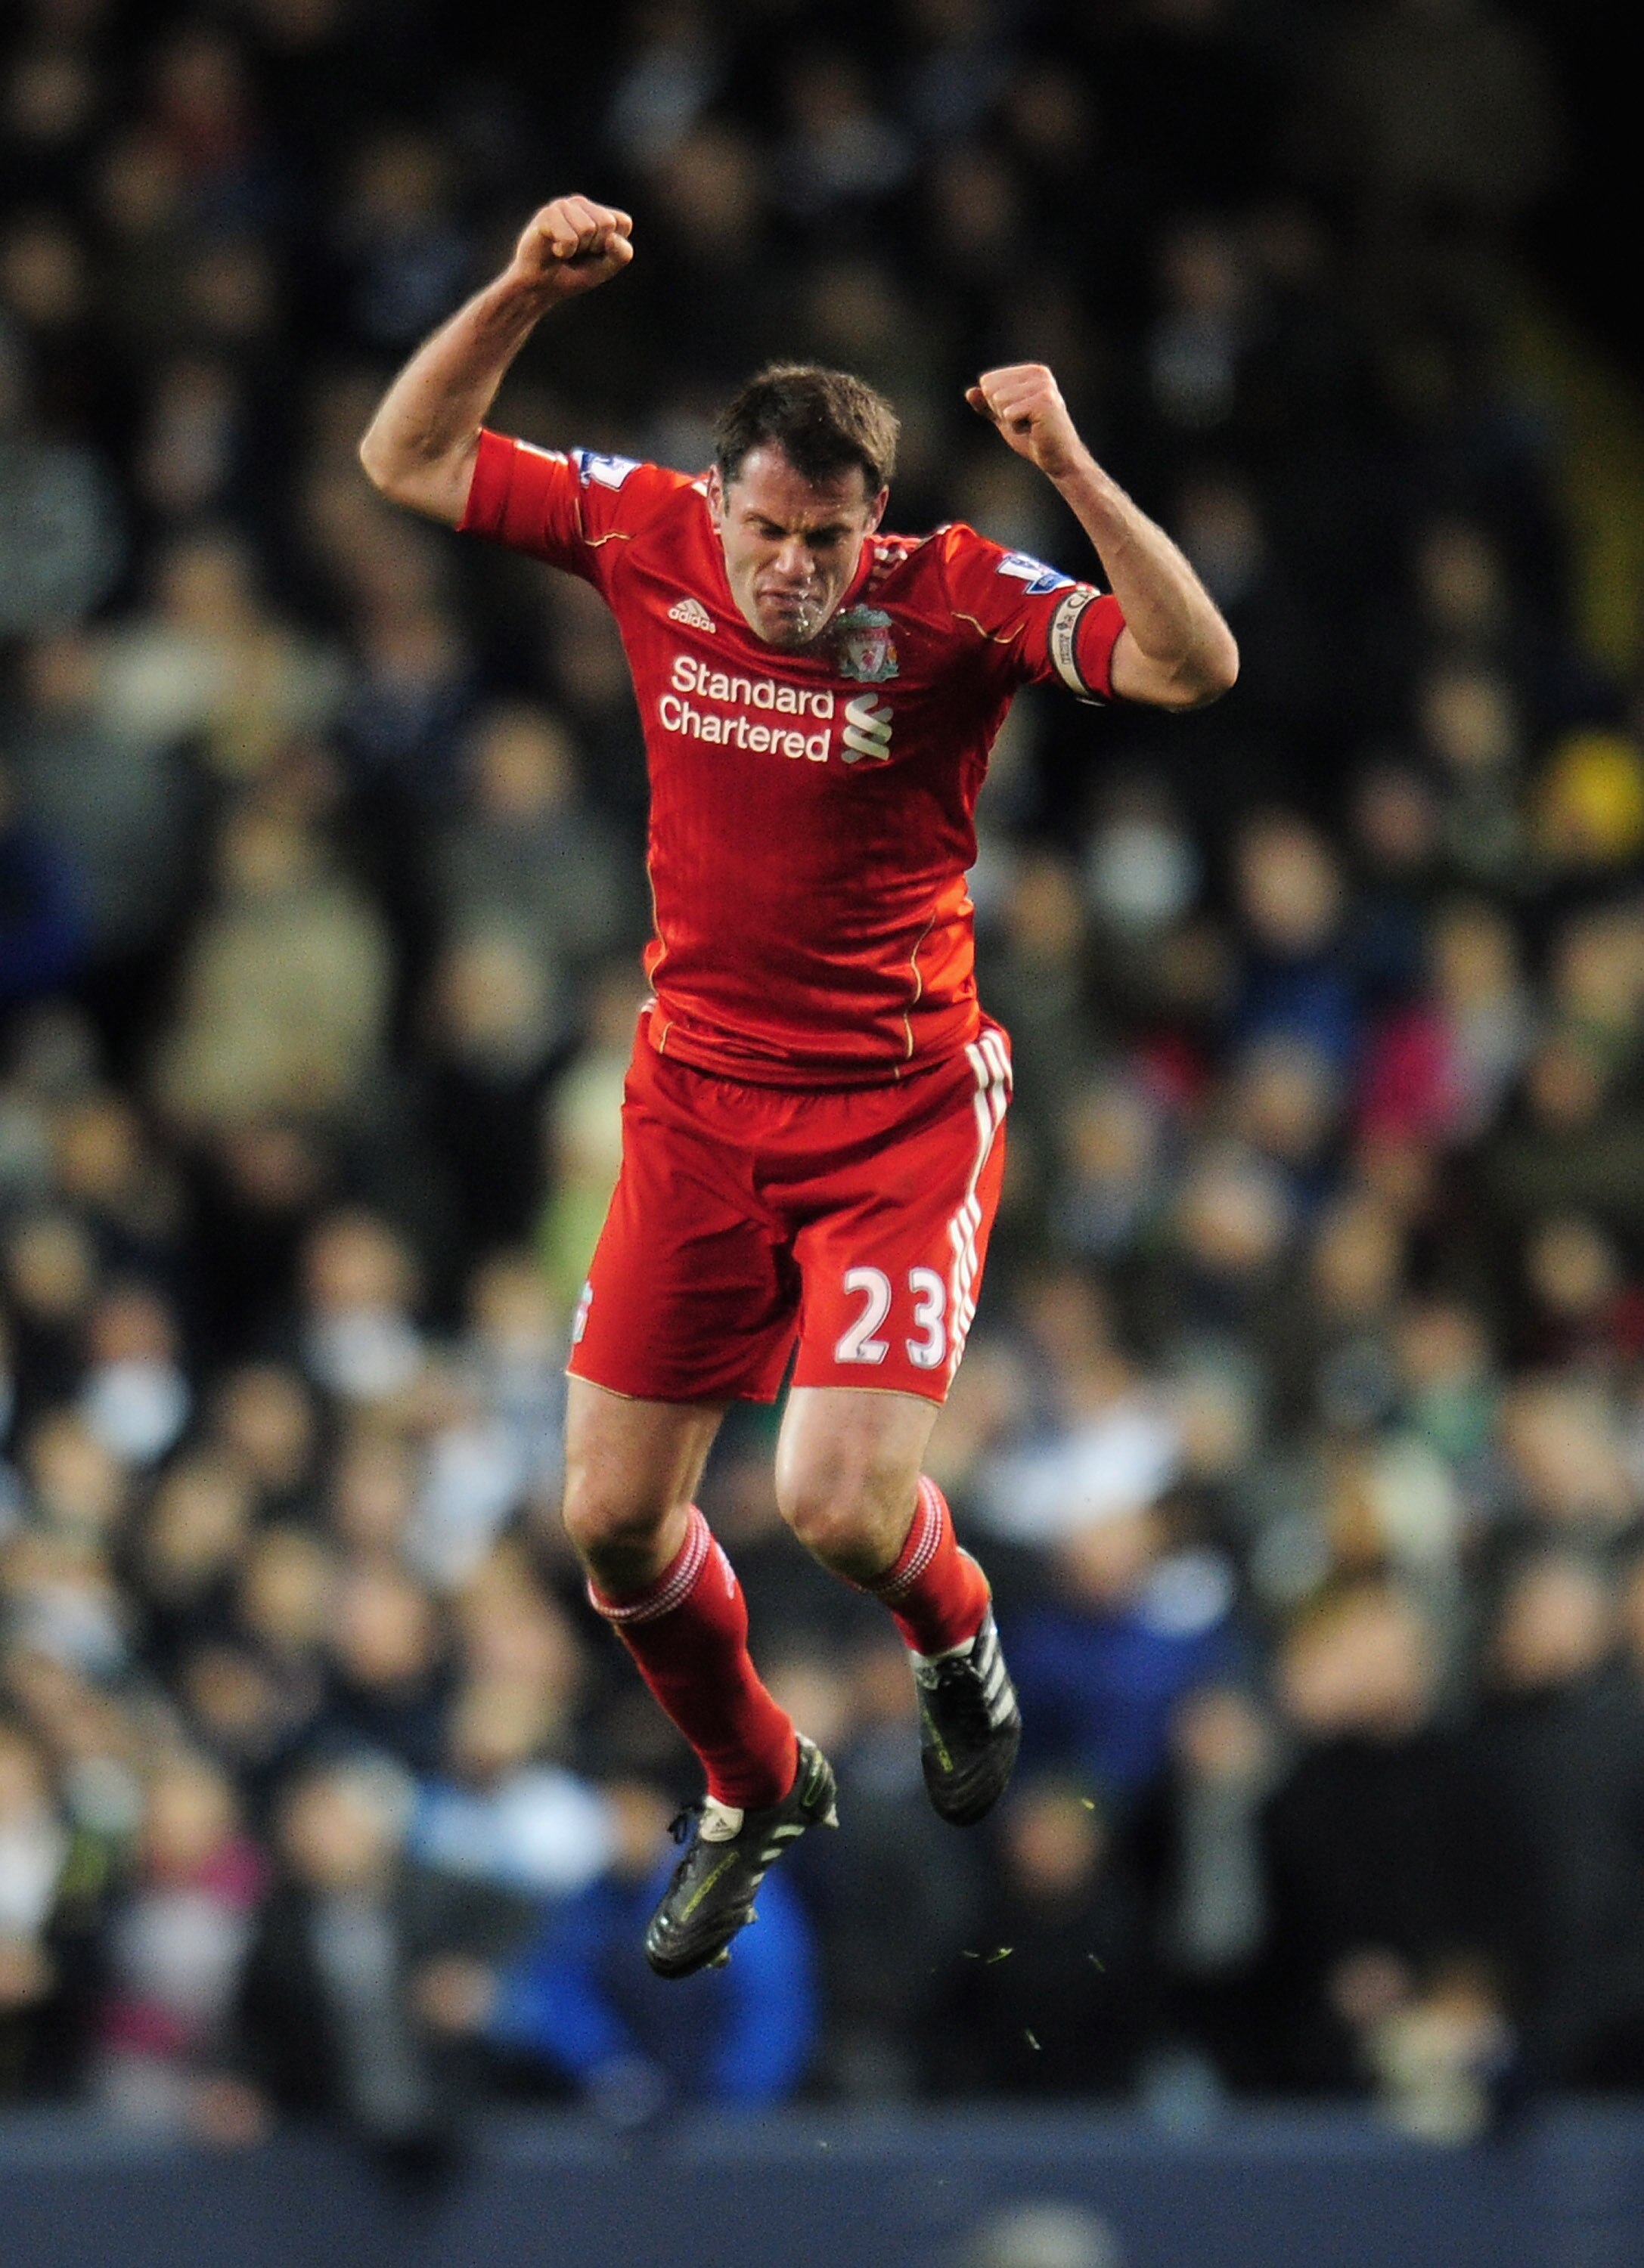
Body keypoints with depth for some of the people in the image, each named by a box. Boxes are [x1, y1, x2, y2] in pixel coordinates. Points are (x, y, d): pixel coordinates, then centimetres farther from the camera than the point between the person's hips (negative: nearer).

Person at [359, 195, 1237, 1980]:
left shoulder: (955, 599, -14)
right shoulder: (649, 536, -5)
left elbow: (1192, 666, -25)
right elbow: (406, 461, 3)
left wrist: (1073, 474, -37)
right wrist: (522, 296, -13)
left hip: (905, 1108, -4)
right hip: (698, 1096, 4)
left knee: (842, 1506, -17)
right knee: (611, 1518, 5)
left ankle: (955, 1636, 21)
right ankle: (754, 1792, 33)